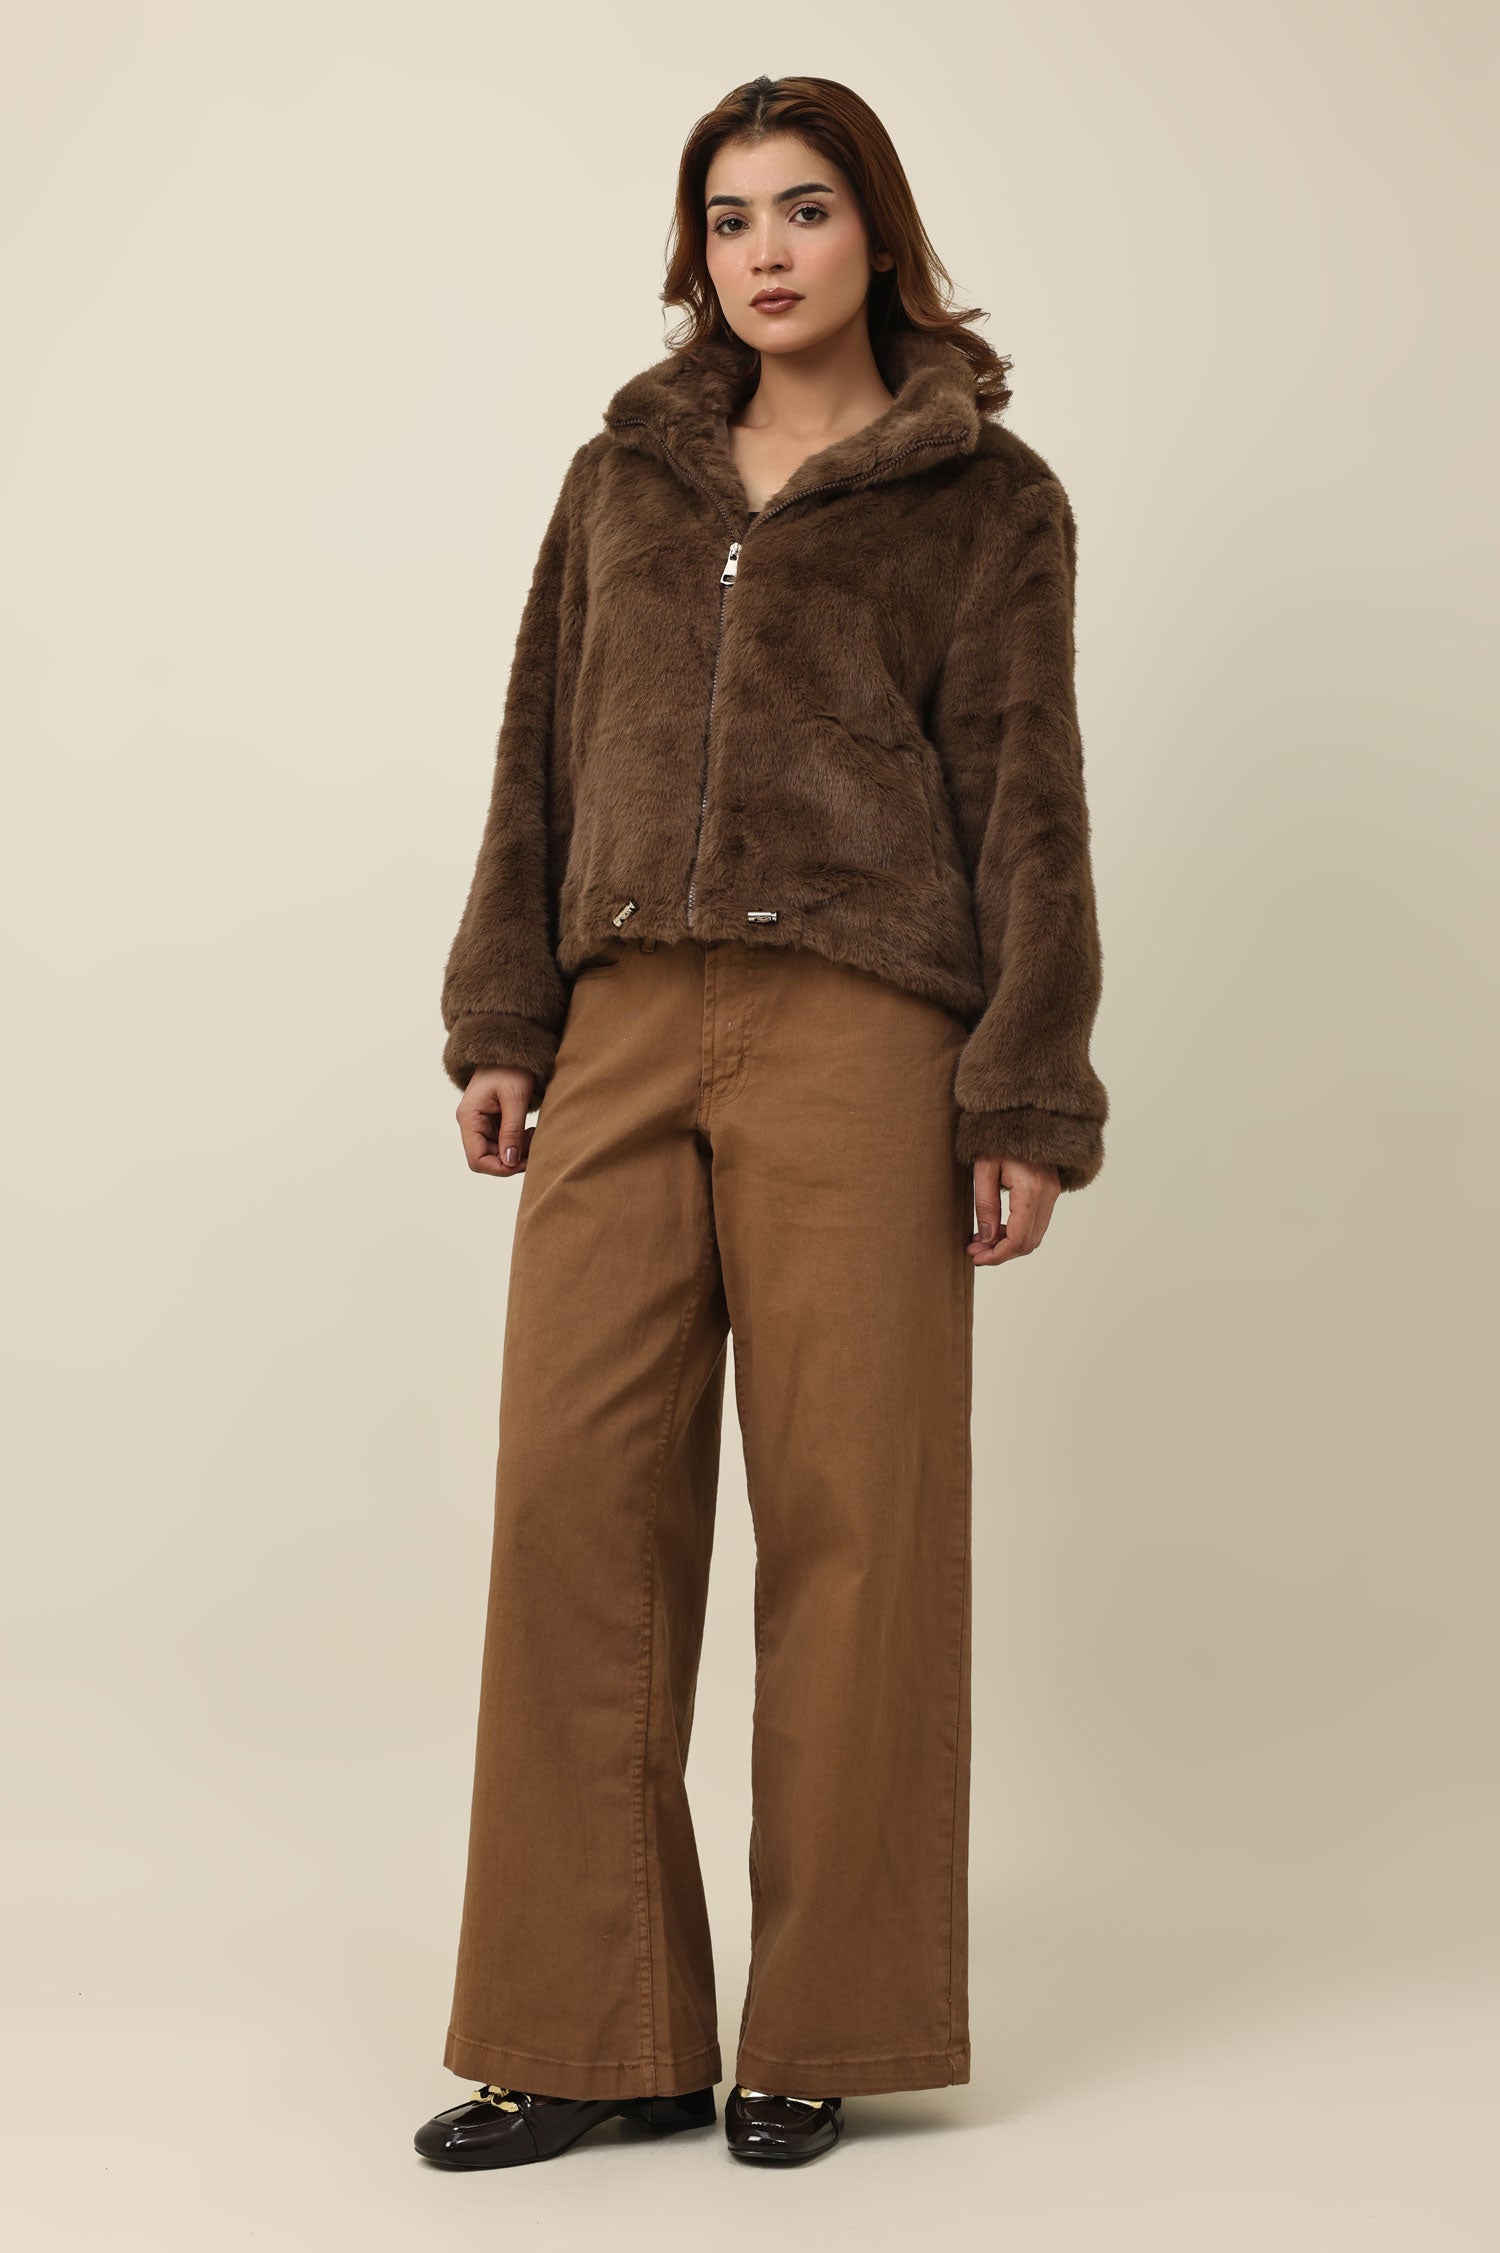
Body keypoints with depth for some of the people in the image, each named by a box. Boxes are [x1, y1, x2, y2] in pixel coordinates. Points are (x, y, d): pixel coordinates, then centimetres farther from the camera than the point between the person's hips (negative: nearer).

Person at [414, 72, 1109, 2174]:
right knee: (576, 1502, -2)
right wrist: (502, 1021, 10)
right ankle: (595, 2034, 8)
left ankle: (820, 2036, 12)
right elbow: (542, 757, 17)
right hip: (625, 1035, 4)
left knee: (848, 1515, -1)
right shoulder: (624, 473, 18)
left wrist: (1027, 1102, -4)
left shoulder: (987, 499, 7)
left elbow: (1026, 809, 2)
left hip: (855, 1041, -3)